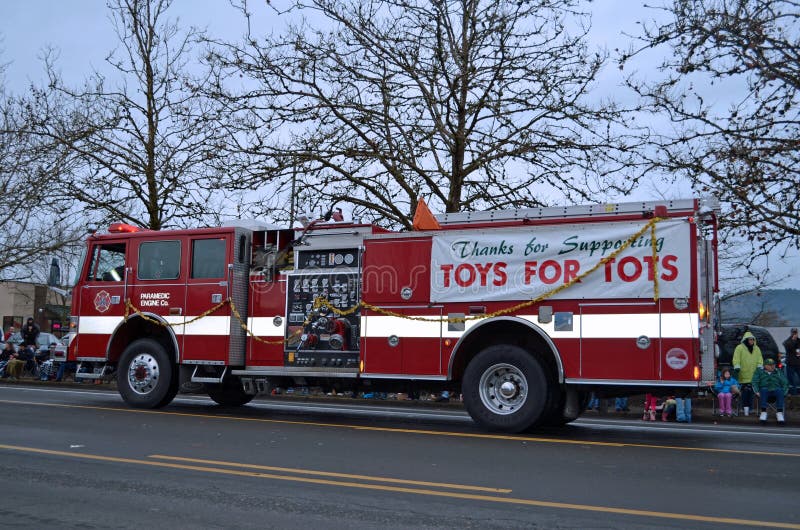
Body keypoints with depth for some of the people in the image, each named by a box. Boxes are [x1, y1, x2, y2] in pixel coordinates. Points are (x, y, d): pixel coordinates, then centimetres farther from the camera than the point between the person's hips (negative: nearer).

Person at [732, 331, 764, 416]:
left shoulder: (756, 349, 15)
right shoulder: (740, 348, 0)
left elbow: (760, 359, 13)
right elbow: (736, 359, -6)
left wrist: (759, 367, -2)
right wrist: (737, 368, -17)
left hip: (753, 375, 4)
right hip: (743, 375, -4)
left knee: (751, 391, 3)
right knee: (745, 391, -8)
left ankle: (749, 407, 9)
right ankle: (745, 407, -4)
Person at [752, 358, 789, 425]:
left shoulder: (779, 373, 25)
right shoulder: (759, 373, 21)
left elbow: (784, 384, 15)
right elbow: (755, 383, 10)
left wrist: (784, 392, -5)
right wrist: (757, 392, -9)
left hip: (776, 390, 1)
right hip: (764, 391, -1)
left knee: (779, 391, -34)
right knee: (763, 390, -36)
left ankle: (779, 413, -42)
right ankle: (763, 412, -42)